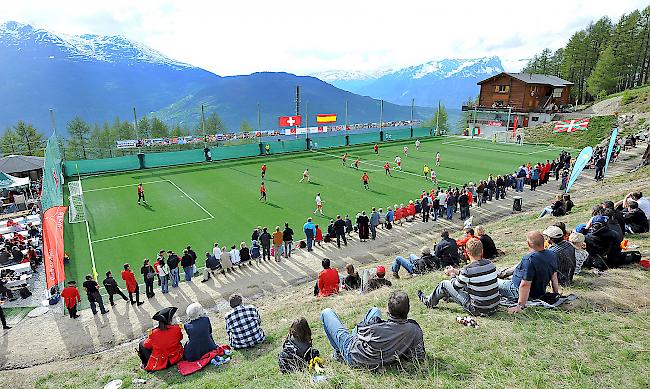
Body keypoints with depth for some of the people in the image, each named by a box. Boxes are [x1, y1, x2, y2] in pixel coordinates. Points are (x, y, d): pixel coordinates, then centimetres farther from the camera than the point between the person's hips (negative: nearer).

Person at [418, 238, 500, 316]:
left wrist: (452, 275, 15)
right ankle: (449, 296, 58)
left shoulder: (468, 270, -23)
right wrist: (457, 272, 22)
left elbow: (456, 287, -5)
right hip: (495, 307, 7)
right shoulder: (490, 264, -3)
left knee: (445, 284, 7)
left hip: (479, 310, -7)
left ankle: (429, 302, 33)